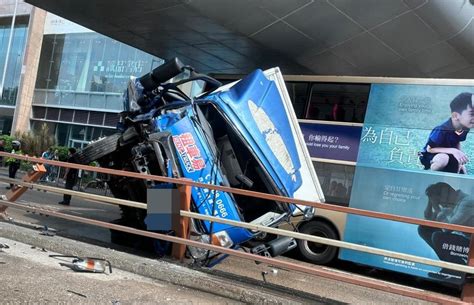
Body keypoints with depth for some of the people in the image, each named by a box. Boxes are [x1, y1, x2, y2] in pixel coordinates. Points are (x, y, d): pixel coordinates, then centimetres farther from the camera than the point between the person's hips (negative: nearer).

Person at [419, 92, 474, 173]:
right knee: (443, 158, -40)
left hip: (448, 155, 7)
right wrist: (453, 151, -35)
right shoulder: (442, 131, -34)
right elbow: (429, 149, -27)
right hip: (430, 157, -7)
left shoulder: (465, 129, -11)